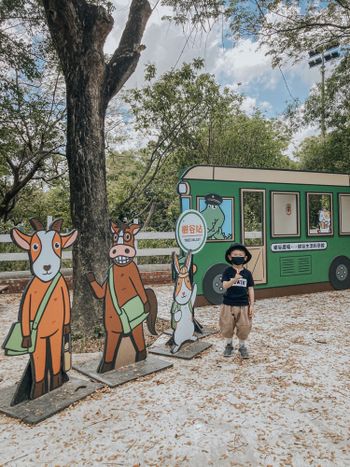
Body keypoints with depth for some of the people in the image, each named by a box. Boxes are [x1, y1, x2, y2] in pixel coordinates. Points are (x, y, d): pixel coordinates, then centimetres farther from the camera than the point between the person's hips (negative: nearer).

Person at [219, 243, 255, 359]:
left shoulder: (247, 273, 0)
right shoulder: (227, 271, -5)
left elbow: (250, 289, 3)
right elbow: (225, 285, -17)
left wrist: (251, 305, 0)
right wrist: (234, 279, -34)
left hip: (243, 305, 1)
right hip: (228, 304, -1)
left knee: (244, 327, 4)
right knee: (227, 326, 7)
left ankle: (242, 346, 27)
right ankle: (229, 345, 31)